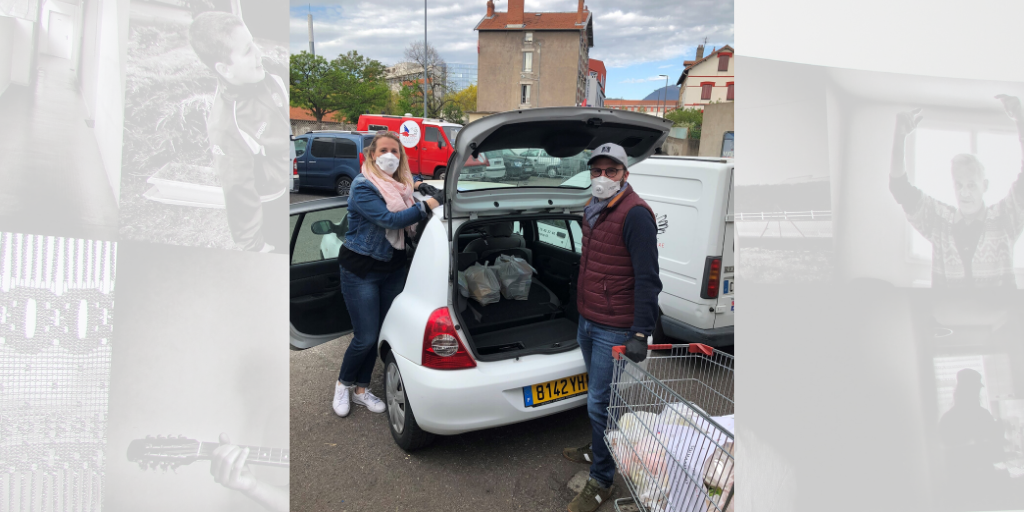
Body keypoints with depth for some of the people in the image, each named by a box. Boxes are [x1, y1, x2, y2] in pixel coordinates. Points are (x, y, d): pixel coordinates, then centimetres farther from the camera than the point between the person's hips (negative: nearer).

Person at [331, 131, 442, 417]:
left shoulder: (399, 183, 5)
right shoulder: (363, 186, -17)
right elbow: (389, 219, -27)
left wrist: (417, 185, 8)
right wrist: (426, 206, -30)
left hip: (393, 269, 7)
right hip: (361, 270, -7)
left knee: (379, 333, 12)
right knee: (366, 337, -4)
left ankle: (362, 390, 29)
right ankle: (343, 385, 24)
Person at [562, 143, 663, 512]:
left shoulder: (635, 214, -18)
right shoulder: (593, 210, 11)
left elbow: (647, 278, -21)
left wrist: (641, 334, -25)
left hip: (615, 330, -9)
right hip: (588, 321, 9)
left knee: (600, 403, -1)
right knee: (597, 395, 23)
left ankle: (601, 482, 16)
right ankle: (597, 450, 44)